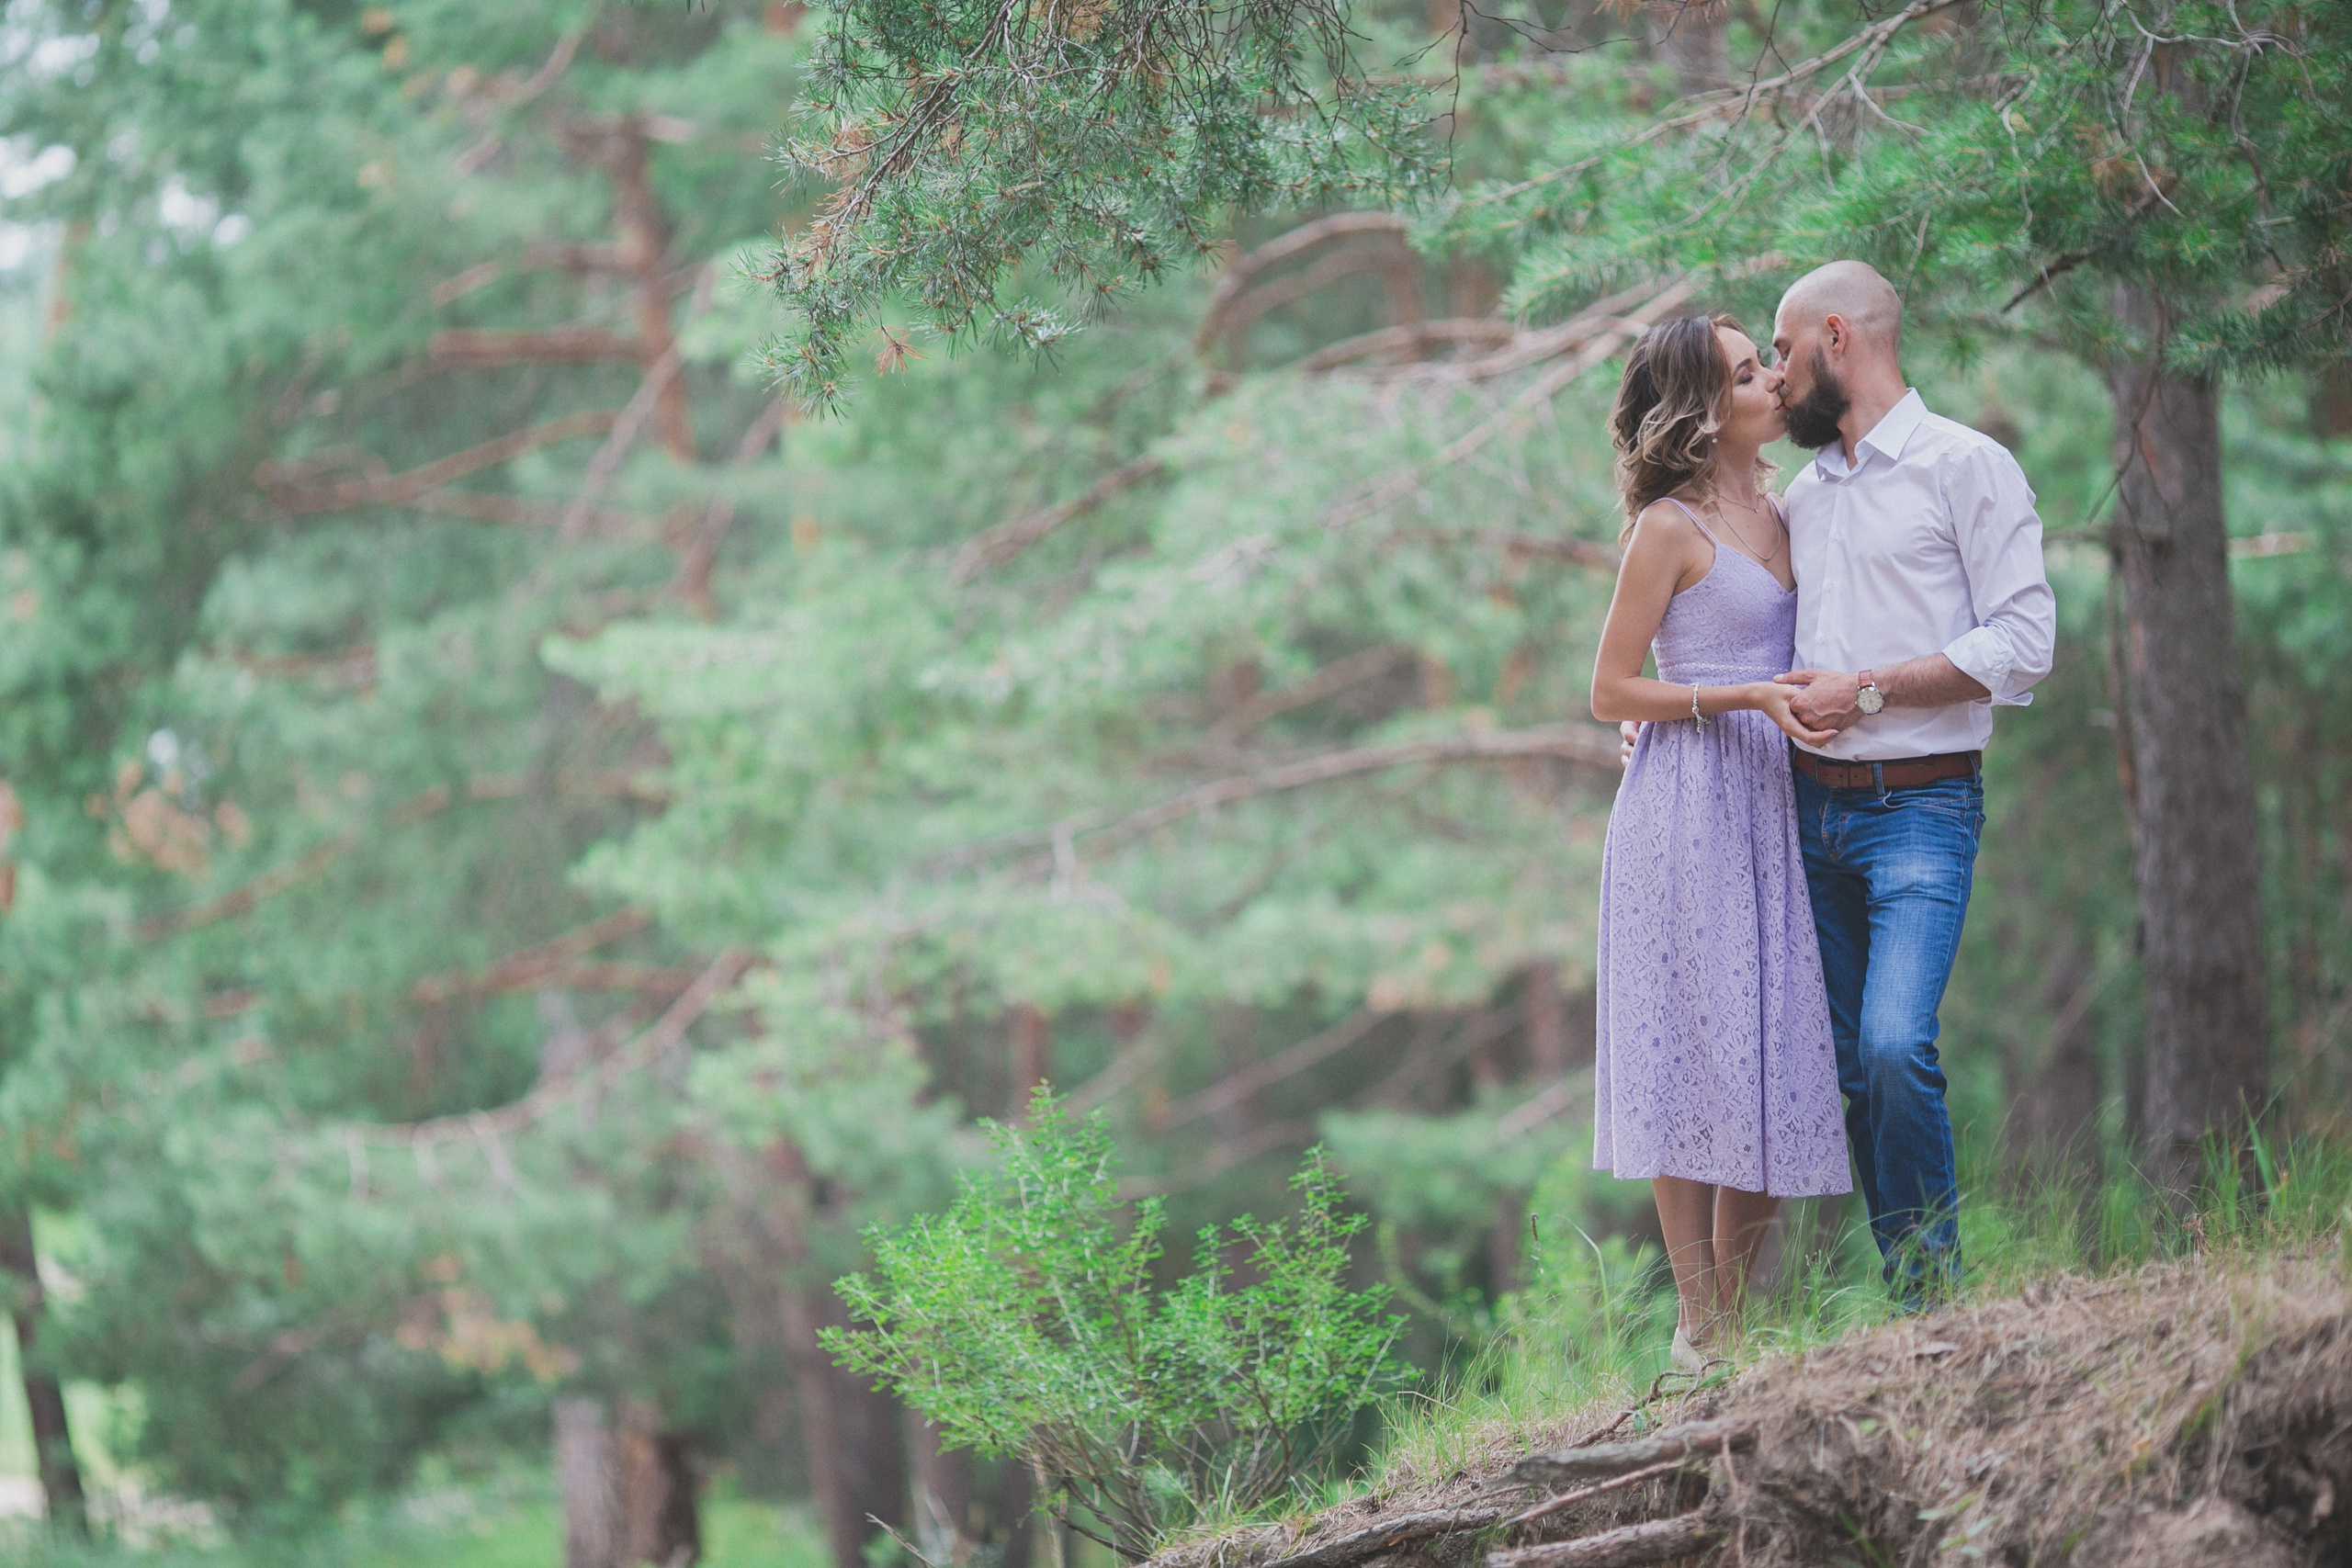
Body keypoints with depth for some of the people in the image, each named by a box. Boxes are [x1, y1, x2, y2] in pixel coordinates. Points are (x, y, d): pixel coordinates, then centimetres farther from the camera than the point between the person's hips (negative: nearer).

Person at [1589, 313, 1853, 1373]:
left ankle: (1741, 1317, 10)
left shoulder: (1775, 517, 15)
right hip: (1688, 805, -7)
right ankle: (1698, 1325, -2)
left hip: (1769, 803, 7)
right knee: (1697, 1052, -6)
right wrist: (1745, 699, -15)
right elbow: (1610, 692, -6)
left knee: (1771, 1050, 5)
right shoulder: (1670, 528, -7)